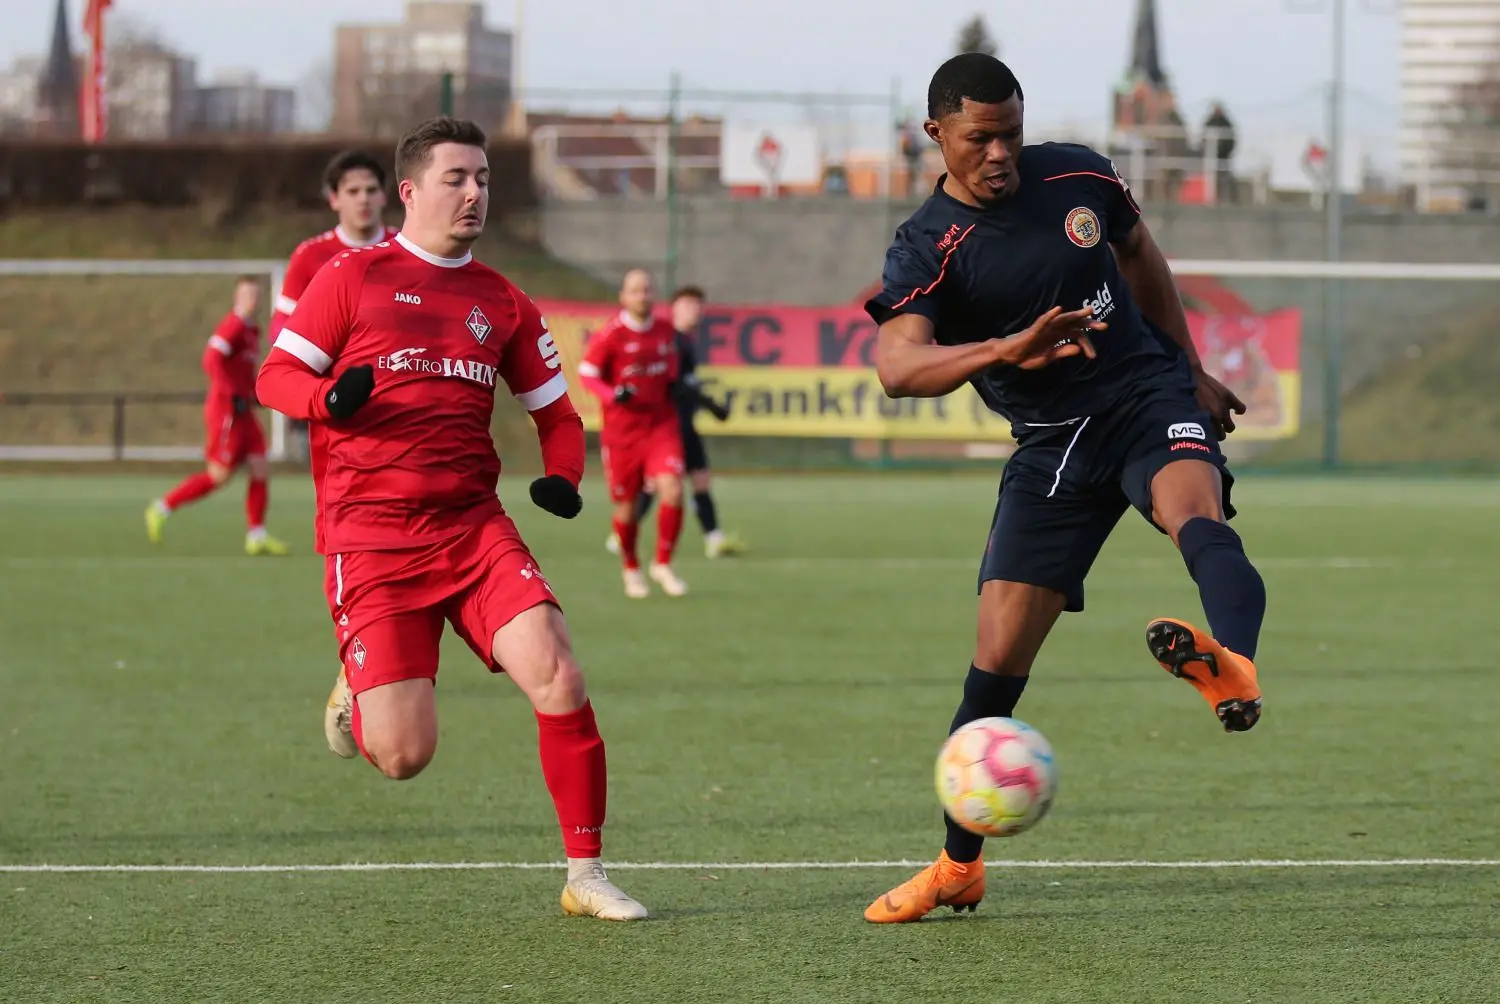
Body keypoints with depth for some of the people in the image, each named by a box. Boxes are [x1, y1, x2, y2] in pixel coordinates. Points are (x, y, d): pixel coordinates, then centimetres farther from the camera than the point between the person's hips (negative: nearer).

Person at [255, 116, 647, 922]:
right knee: (403, 756, -10)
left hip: (474, 525, 3)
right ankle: (356, 694, 28)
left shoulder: (502, 302, 15)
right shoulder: (353, 276, 3)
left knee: (559, 680, -19)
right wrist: (331, 396, -21)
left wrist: (561, 476, -1)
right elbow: (274, 377, 1)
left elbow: (555, 410, 21)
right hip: (370, 536, -3)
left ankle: (585, 876, -5)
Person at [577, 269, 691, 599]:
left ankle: (663, 565, 1)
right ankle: (631, 569, 30)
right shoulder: (610, 334, -10)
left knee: (672, 491, -17)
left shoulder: (666, 331, 5)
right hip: (622, 431, -3)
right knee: (626, 506, 5)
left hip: (662, 426, 3)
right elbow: (586, 373, -5)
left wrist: (673, 385, 3)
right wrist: (613, 394, -22)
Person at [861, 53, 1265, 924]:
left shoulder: (1080, 176, -1)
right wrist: (1005, 350, -44)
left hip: (1148, 399, 0)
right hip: (1050, 449, 0)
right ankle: (959, 868, 13)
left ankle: (1235, 666, -67)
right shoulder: (928, 249, -11)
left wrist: (1192, 369, 21)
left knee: (1194, 514, -36)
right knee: (997, 662, -2)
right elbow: (897, 365, -29)